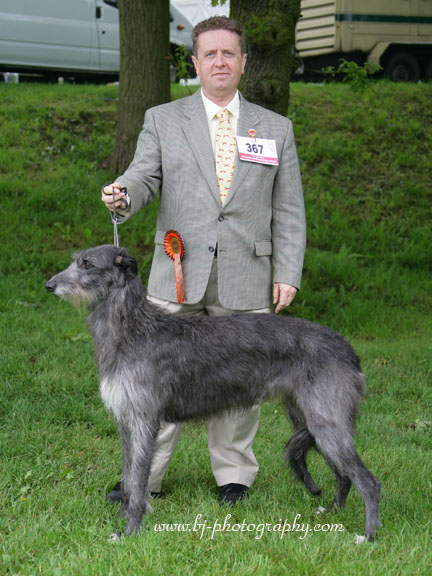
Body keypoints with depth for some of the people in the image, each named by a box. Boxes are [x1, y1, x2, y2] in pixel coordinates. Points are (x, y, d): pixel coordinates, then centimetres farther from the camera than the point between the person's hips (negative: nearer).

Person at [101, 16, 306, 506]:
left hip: (245, 283, 1)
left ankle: (234, 475, 19)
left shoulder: (276, 129, 11)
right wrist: (122, 195, -25)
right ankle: (145, 477, 10)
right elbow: (144, 177, -1)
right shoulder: (162, 120, 9)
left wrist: (288, 274, 1)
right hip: (178, 277, 0)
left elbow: (288, 211, 9)